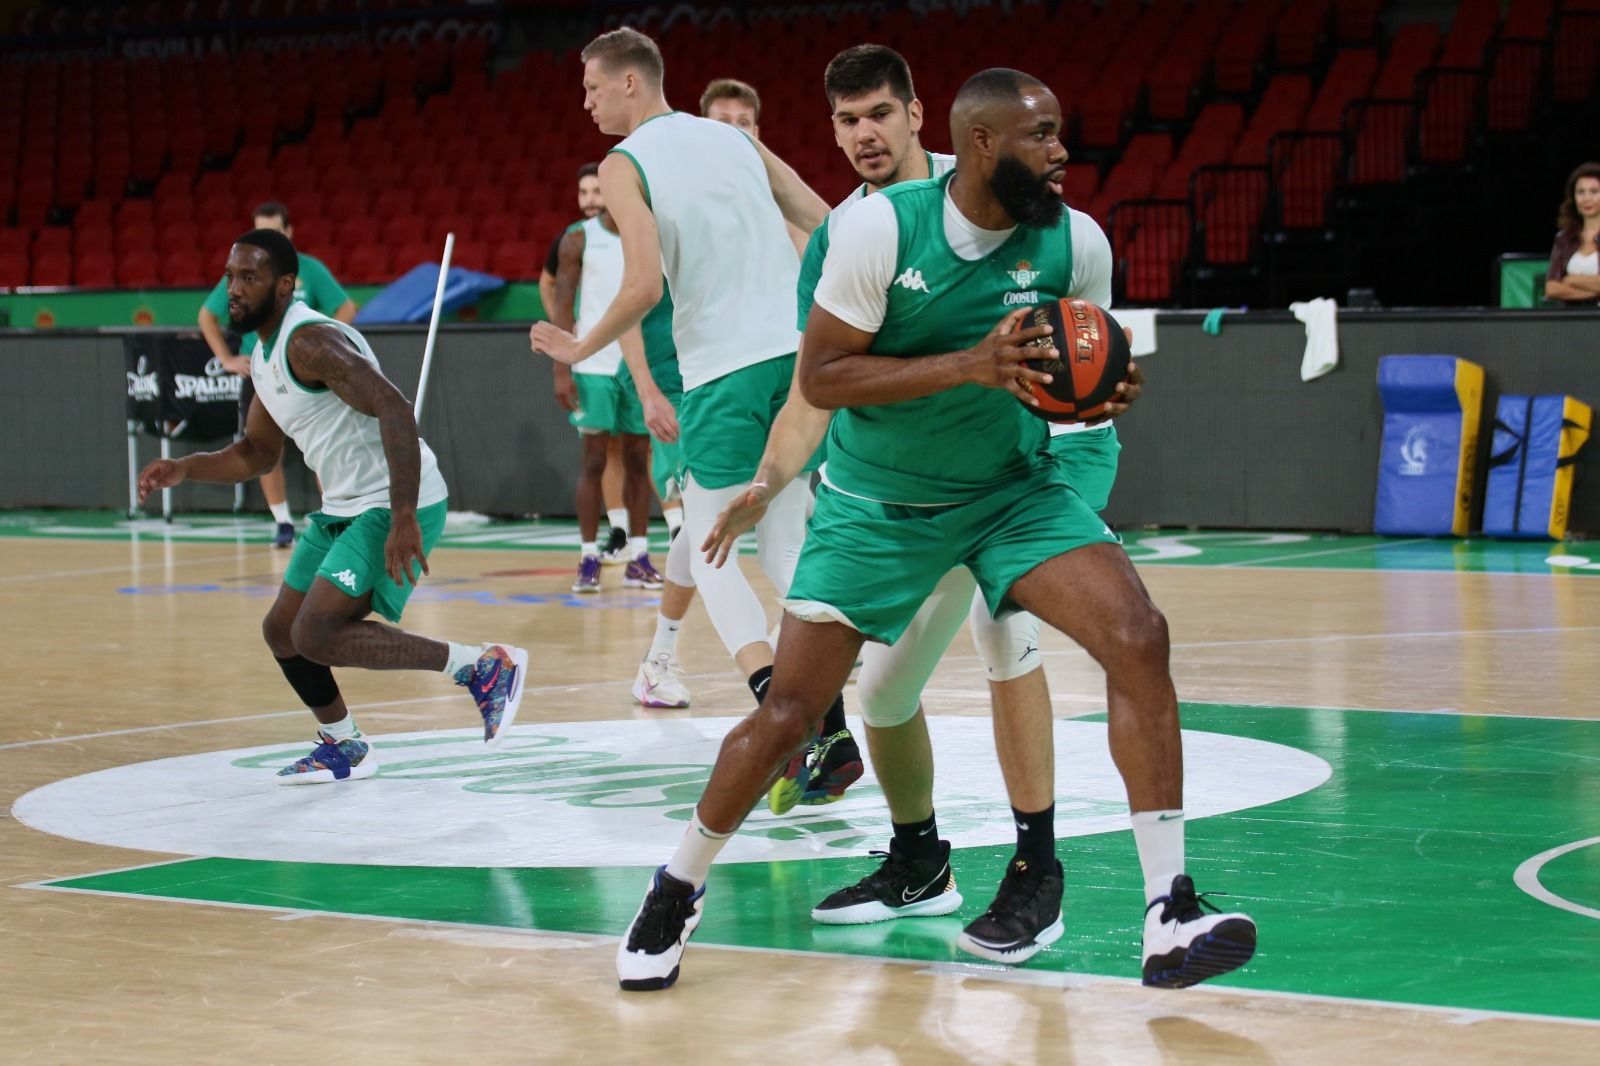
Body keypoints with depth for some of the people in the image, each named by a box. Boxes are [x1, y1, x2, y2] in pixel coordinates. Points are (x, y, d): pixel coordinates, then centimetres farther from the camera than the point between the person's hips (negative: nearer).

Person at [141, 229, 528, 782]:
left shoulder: (310, 342, -20)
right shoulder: (264, 355, 12)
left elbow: (395, 411, -30)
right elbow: (256, 452, 25)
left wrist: (403, 522, -34)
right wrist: (186, 468, 8)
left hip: (396, 506, -10)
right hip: (343, 508, 10)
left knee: (316, 635, -19)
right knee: (282, 630, 15)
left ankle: (483, 666, -12)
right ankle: (343, 747, 35)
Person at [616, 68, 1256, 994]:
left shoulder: (1067, 238, -10)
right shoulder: (882, 227, -20)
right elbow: (821, 376, -18)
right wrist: (969, 365, -29)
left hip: (1014, 490, 2)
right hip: (878, 502, -2)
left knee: (1139, 638, -20)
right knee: (787, 714, -1)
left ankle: (1170, 917, -18)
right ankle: (678, 890, 26)